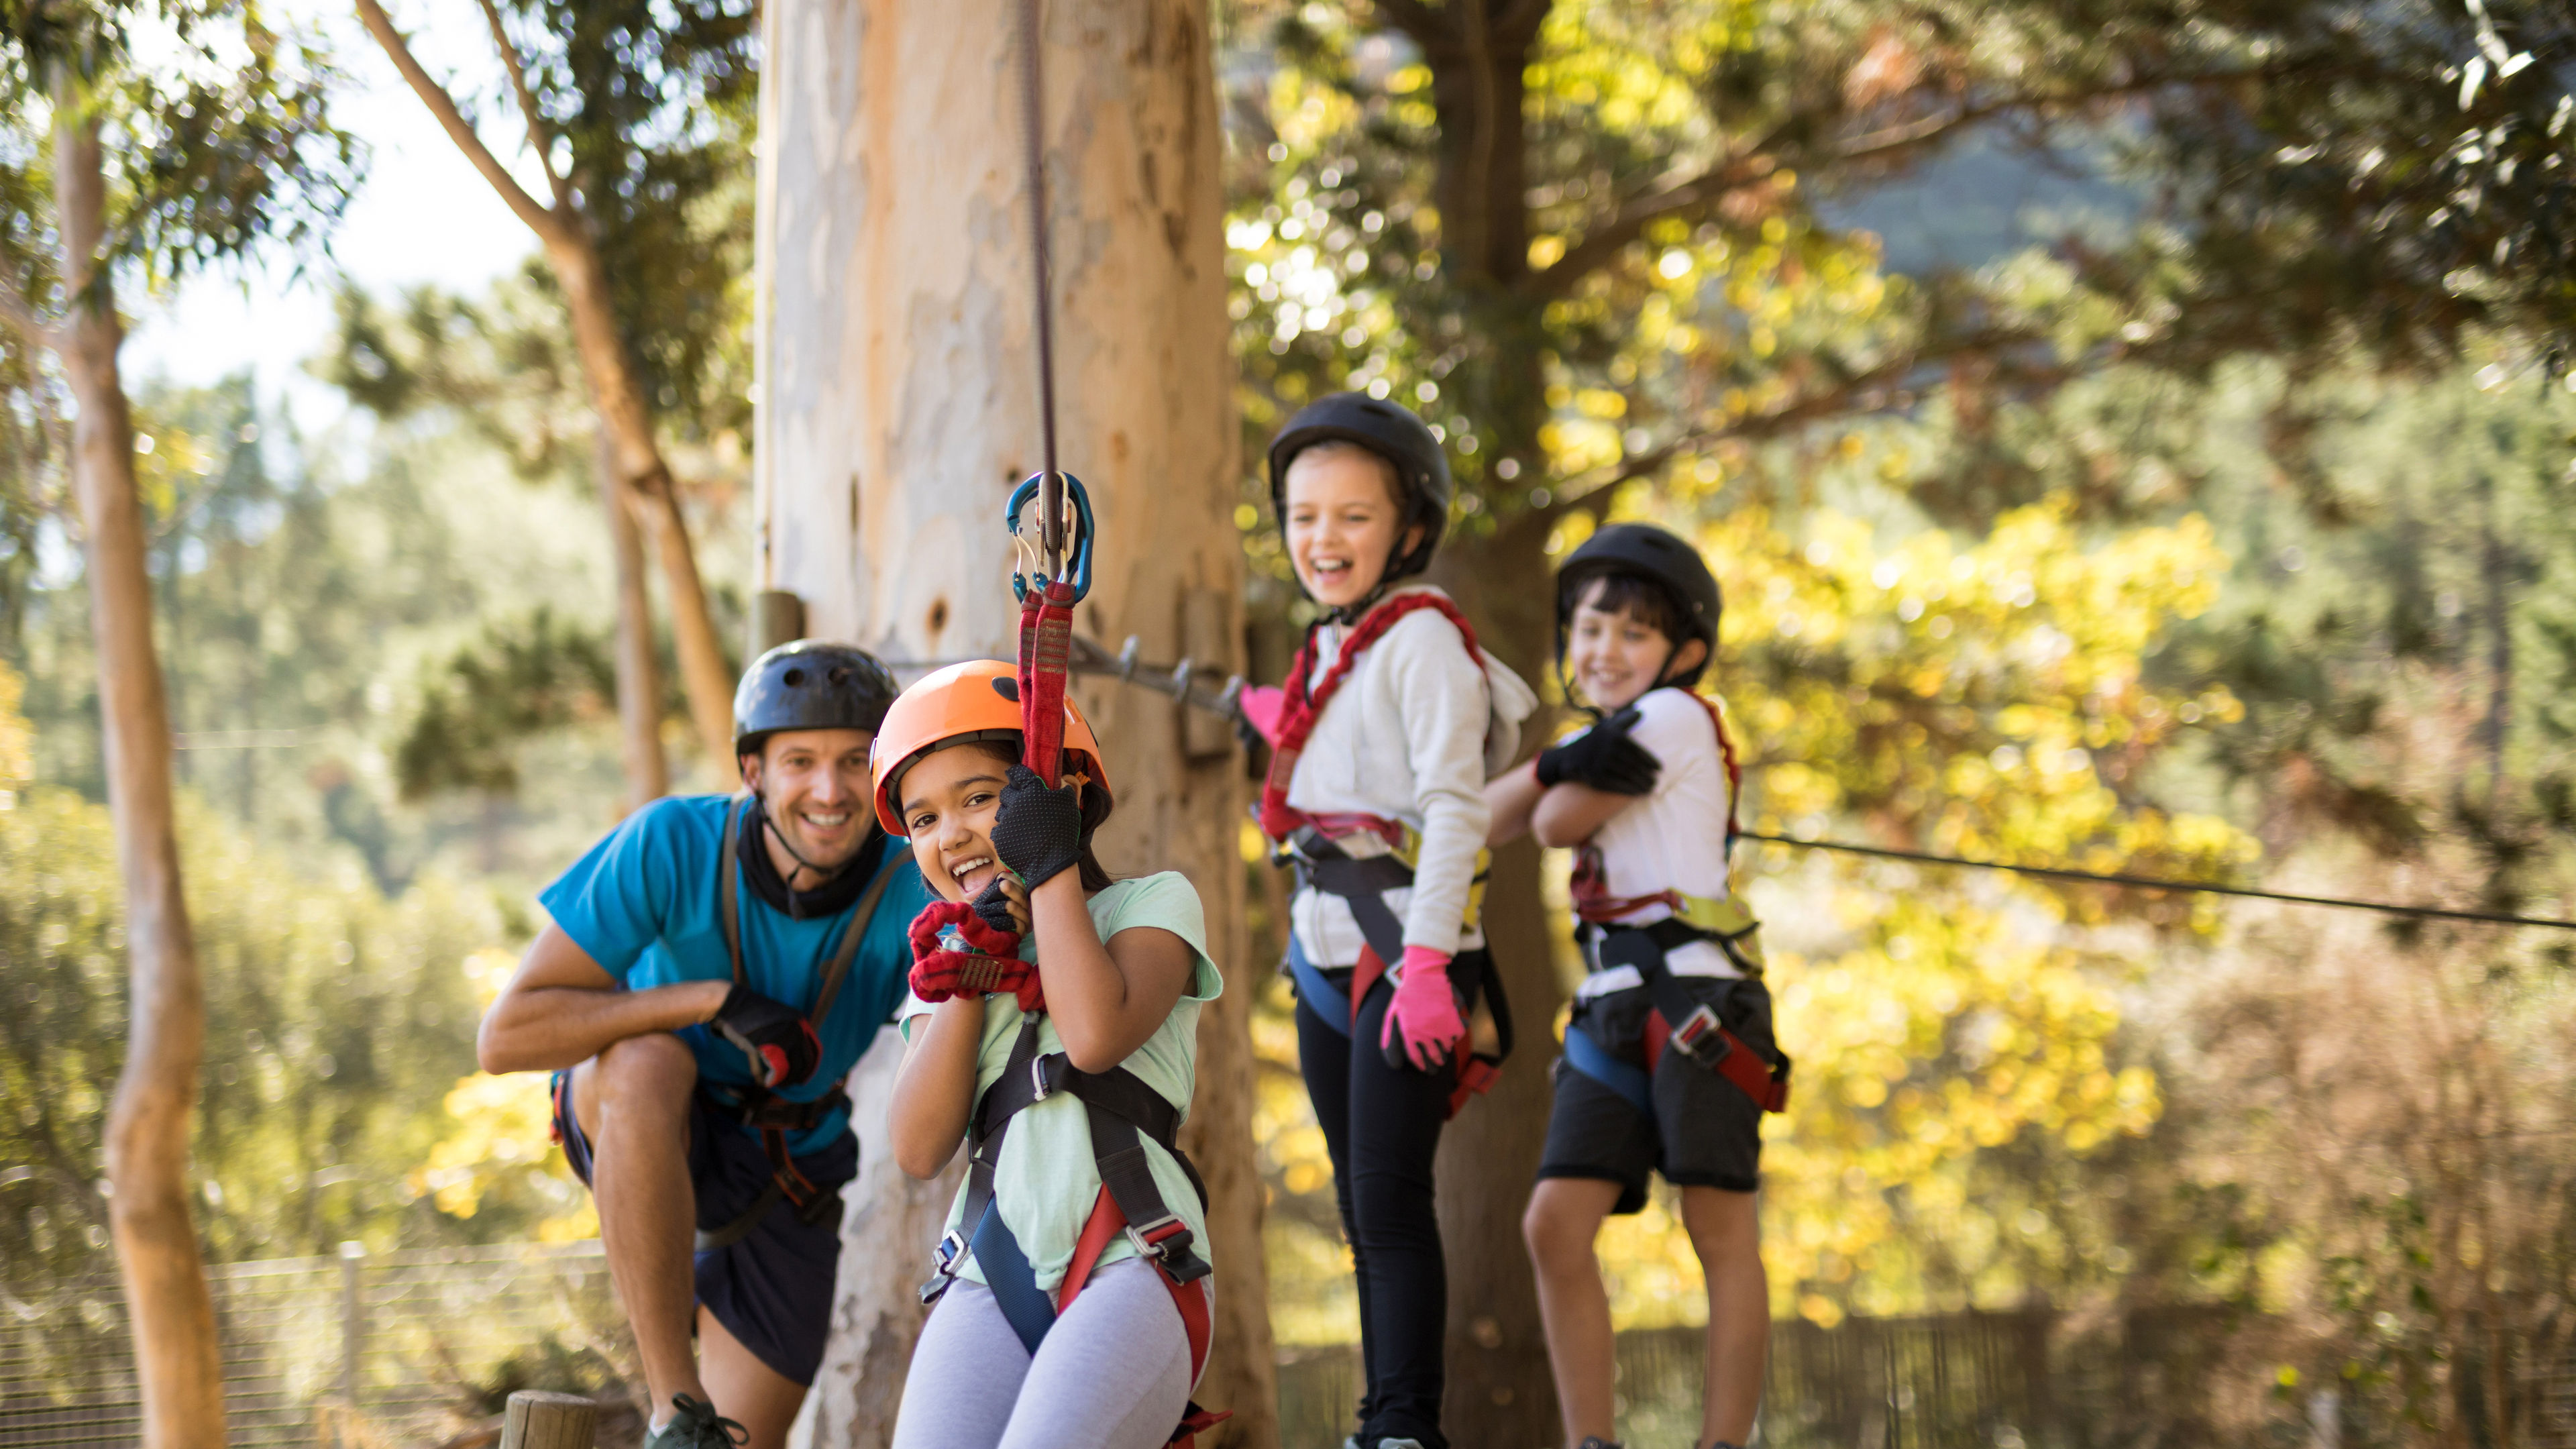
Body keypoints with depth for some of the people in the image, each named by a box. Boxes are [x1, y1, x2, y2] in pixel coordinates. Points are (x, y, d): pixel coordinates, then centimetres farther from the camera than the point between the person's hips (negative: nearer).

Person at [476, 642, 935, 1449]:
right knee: (648, 1062, -38)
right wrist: (713, 1000, -38)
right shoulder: (672, 843, -27)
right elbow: (506, 1036, -29)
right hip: (631, 1124, -3)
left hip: (787, 1174, 3)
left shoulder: (911, 887, -24)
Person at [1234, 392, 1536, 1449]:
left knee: (1390, 1197, -12)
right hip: (1328, 953, 9)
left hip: (1404, 945, -9)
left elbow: (1453, 806, -16)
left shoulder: (1422, 640, -10)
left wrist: (1427, 960, -23)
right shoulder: (1332, 651, 16)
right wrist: (1286, 730, 23)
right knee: (1360, 1205, 11)